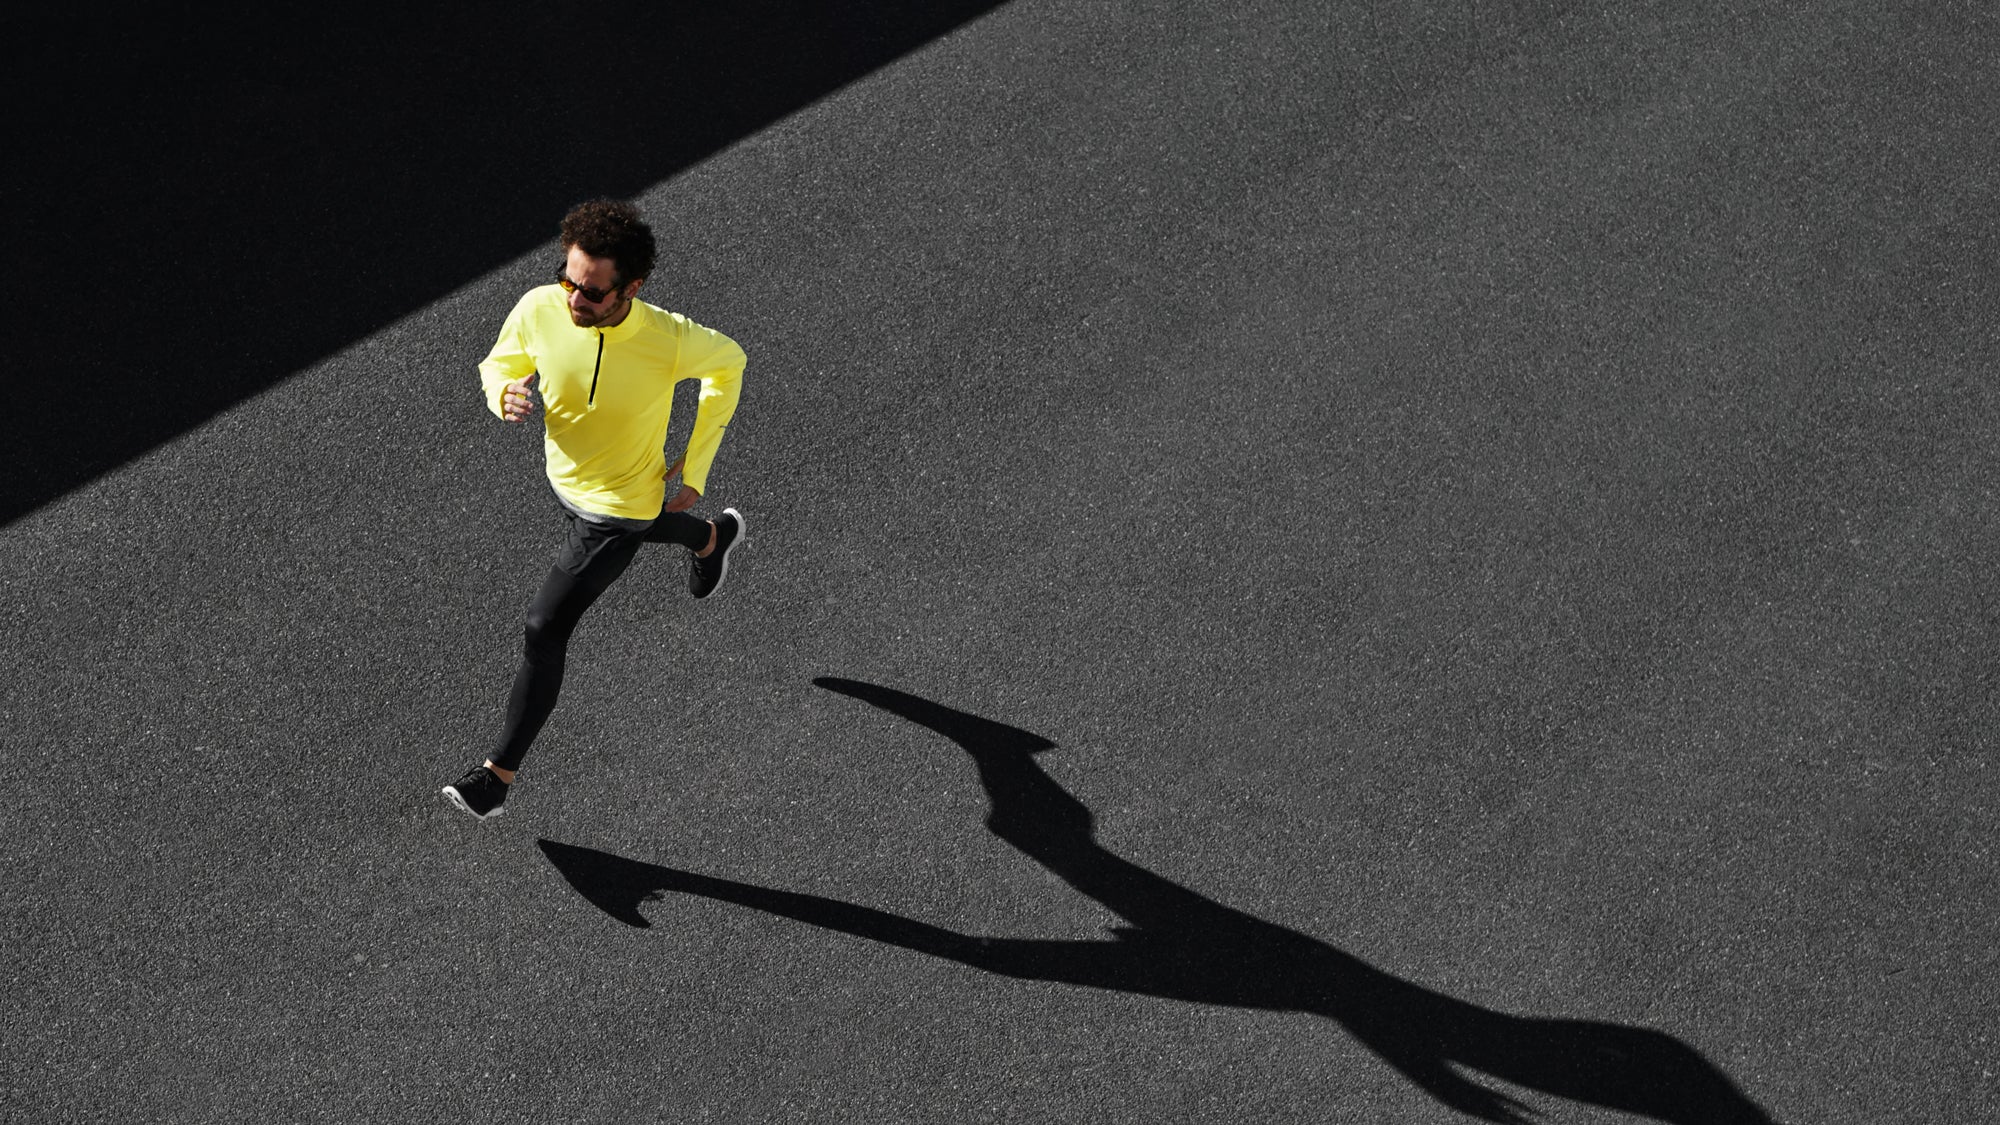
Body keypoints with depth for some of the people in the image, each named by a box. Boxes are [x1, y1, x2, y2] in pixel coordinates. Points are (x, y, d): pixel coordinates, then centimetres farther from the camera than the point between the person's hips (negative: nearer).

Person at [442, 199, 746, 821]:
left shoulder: (670, 339, -33)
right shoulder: (539, 309, -24)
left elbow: (729, 362, -10)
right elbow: (498, 364, -3)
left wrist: (696, 466, -9)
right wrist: (504, 394, -29)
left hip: (618, 501, -6)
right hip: (564, 476, 6)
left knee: (545, 628, -7)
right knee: (634, 527, 37)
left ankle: (498, 776, 9)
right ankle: (713, 537, 70)